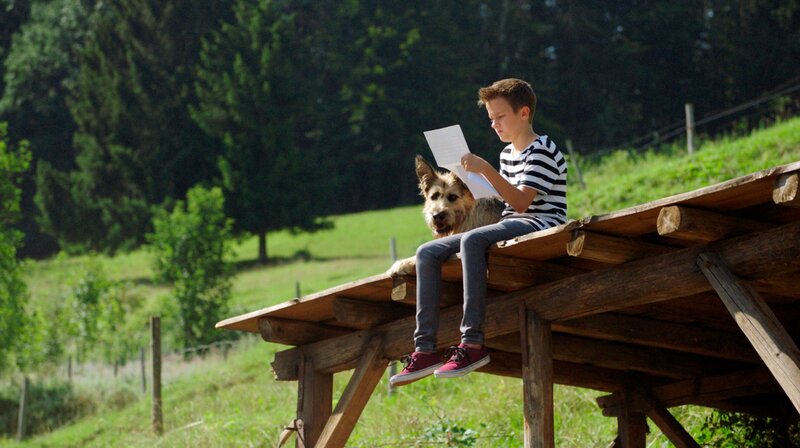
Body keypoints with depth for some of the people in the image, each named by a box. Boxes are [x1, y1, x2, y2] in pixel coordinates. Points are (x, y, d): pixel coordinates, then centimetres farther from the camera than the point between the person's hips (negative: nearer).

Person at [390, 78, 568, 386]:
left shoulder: (541, 151, -8)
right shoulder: (508, 153, 21)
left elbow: (521, 202, -20)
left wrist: (485, 170, -26)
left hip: (540, 223, -10)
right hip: (510, 227, 10)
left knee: (472, 240, -38)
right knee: (427, 253, -4)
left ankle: (472, 343, -42)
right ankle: (425, 349, -15)